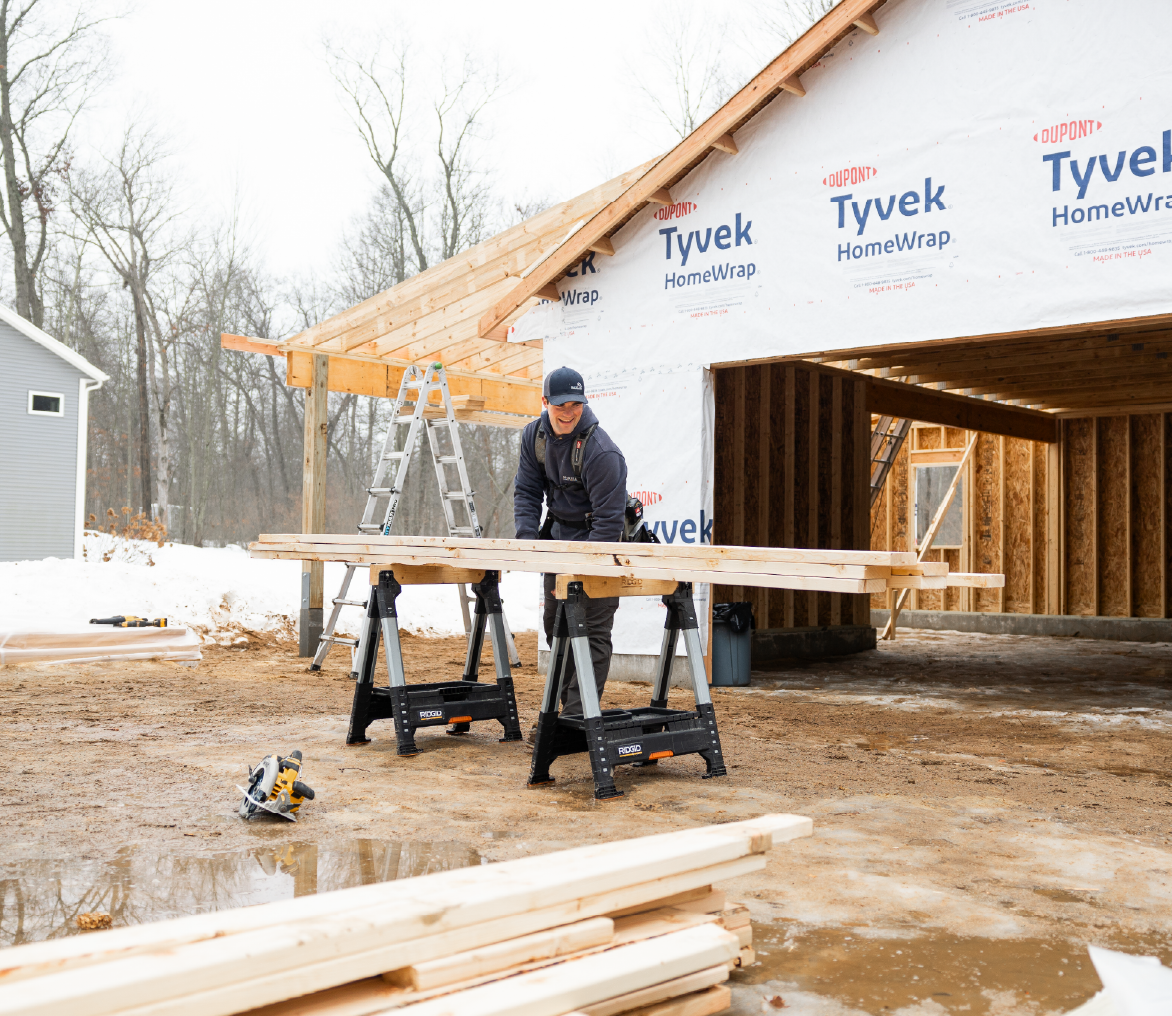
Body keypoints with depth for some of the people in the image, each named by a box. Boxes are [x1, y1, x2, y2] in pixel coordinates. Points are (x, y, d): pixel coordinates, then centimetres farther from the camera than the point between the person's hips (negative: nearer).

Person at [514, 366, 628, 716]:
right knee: (556, 624, 12)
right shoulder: (534, 436, -2)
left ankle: (580, 715, -7)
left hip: (597, 541, -7)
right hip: (559, 535, 8)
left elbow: (609, 517, -24)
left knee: (592, 631, -9)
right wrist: (528, 539, -10)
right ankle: (566, 706, 24)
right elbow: (526, 490, 4)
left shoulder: (600, 451, -25)